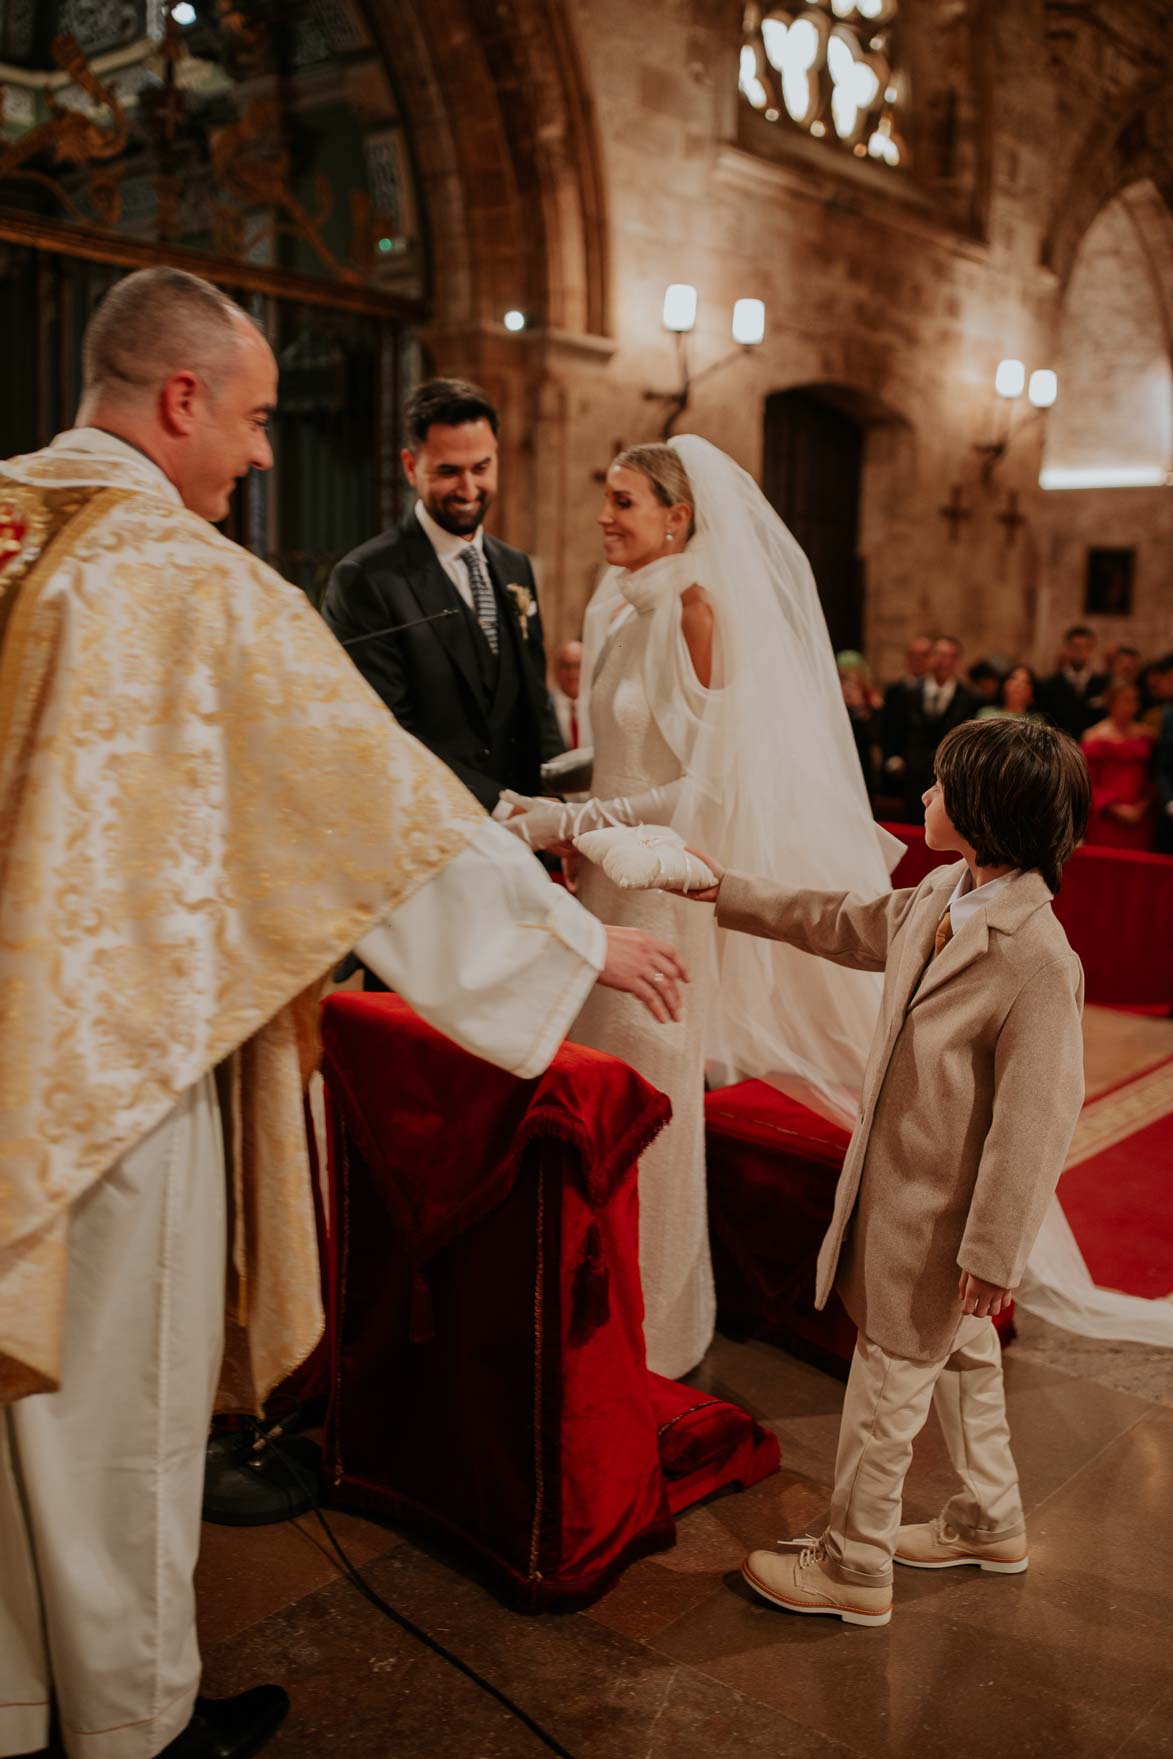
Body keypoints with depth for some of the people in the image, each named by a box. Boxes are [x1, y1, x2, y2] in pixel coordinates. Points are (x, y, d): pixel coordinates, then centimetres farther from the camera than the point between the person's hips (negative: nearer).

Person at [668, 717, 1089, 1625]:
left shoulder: (1038, 957, -30)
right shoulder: (943, 894, -6)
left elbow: (1034, 1122, -26)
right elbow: (849, 924, 13)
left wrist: (994, 1251, -19)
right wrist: (729, 891, 15)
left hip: (943, 1212, -8)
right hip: (900, 1180, 8)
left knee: (889, 1383, 9)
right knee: (961, 1356, 25)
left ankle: (853, 1567, 30)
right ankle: (990, 1521, 47)